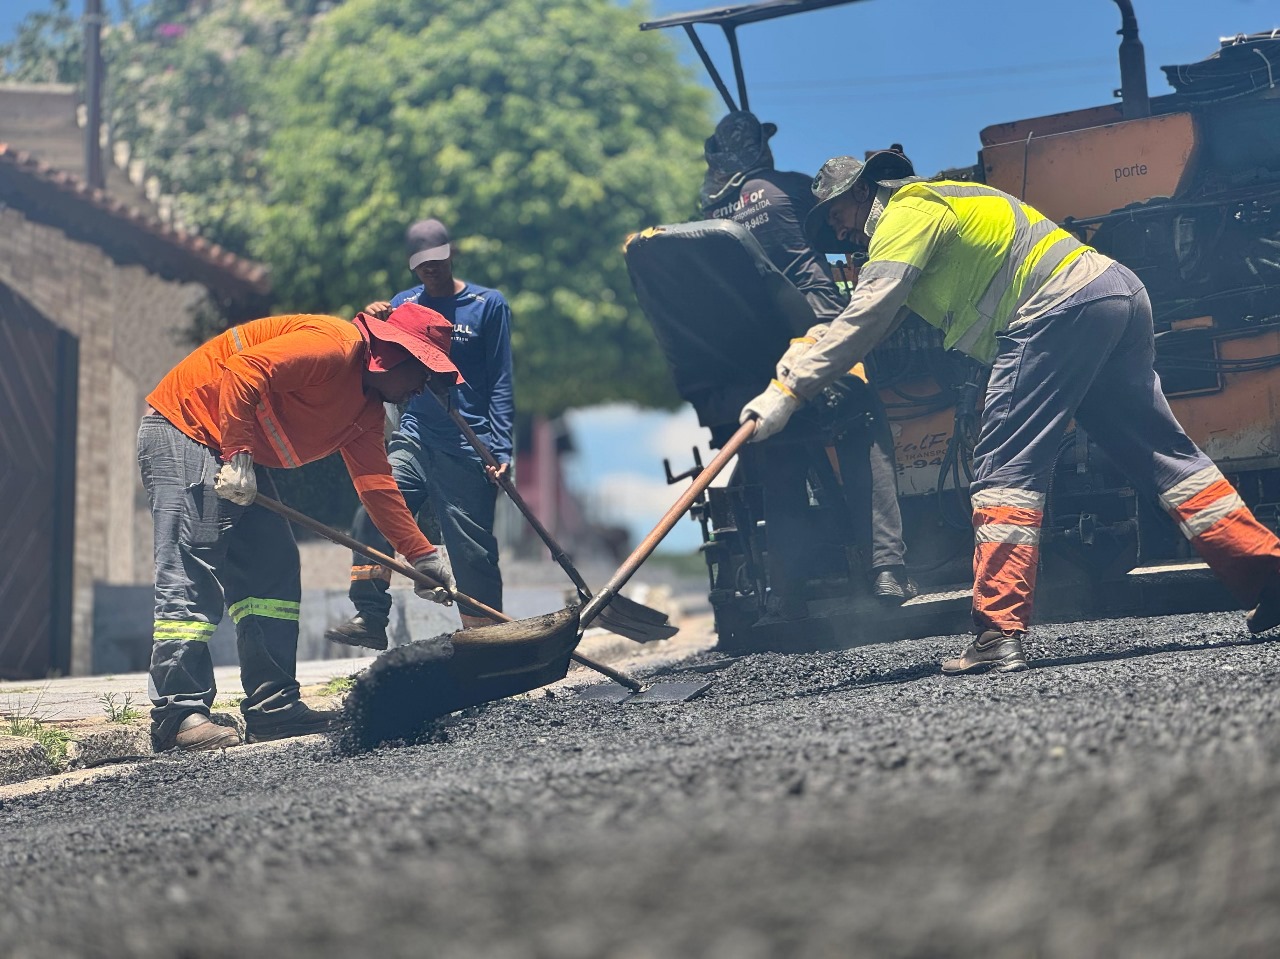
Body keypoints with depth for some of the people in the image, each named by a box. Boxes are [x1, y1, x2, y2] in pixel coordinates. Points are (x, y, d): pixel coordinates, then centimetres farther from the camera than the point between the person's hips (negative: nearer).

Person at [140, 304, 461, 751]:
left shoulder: (368, 408, 12)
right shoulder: (334, 344, -19)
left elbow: (376, 484, 12)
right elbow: (243, 371, -27)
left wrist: (424, 556, 8)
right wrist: (237, 456, -29)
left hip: (240, 457, 11)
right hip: (182, 432, -11)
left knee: (273, 571, 5)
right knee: (191, 575, -15)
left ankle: (273, 707, 6)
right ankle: (178, 715, -17)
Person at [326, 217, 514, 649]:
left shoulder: (488, 304, 2)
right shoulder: (403, 304, 11)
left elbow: (500, 383, 1)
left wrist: (501, 450, -8)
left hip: (466, 451, -3)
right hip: (413, 439, 3)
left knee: (472, 551, -3)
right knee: (371, 515, -18)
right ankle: (370, 618, -15)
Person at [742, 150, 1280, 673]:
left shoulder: (907, 212, 0)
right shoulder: (940, 204, 30)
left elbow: (867, 317, -10)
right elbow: (880, 319, 30)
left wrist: (790, 391, -10)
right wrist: (811, 349, 15)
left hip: (1059, 308, -10)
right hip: (1119, 293, 10)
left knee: (1005, 468, -12)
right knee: (1159, 452, 12)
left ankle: (999, 634, -20)